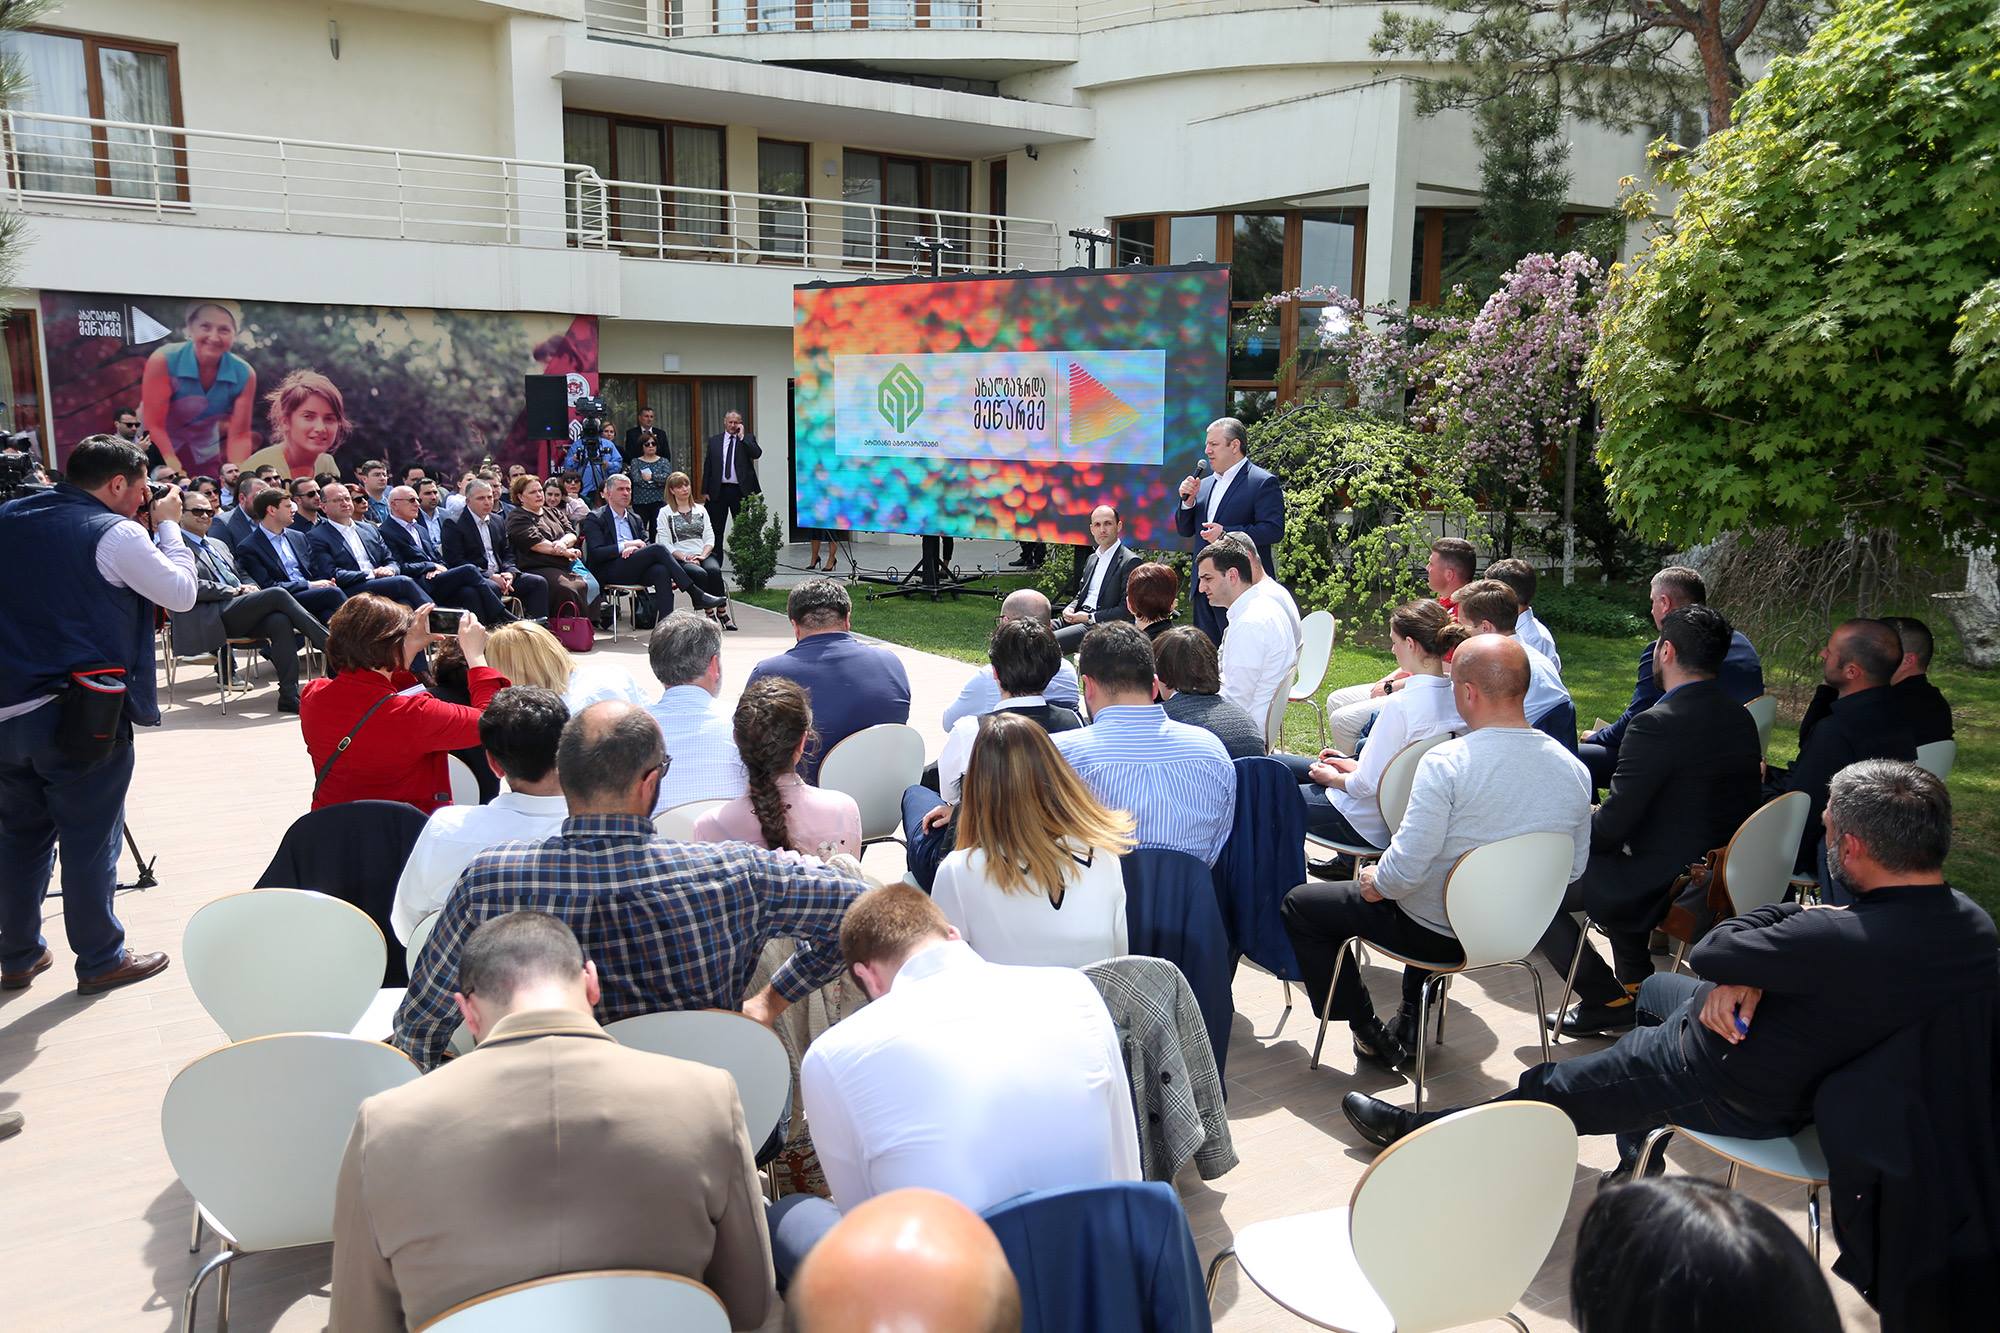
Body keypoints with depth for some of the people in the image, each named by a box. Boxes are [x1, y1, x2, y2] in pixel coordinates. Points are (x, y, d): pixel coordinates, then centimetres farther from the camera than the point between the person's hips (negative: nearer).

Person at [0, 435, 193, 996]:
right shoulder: (114, 533, -12)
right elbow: (182, 593, -7)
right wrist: (168, 525, 4)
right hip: (82, 713, -6)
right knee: (90, 841, 4)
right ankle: (100, 960, 15)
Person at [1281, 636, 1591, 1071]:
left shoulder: (1447, 762, -28)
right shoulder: (1574, 770, -9)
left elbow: (1406, 869, -28)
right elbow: (1573, 869, 3)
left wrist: (1375, 882, -6)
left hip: (1439, 934, -7)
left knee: (1300, 905, 11)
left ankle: (1370, 1033, 15)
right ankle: (1413, 1017, 42)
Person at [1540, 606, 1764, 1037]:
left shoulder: (1657, 725, -24)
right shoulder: (1742, 719, 2)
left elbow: (1610, 827, -22)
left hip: (1669, 888, -9)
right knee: (1614, 867, 34)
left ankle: (1608, 1002, 8)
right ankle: (1638, 988, 35)